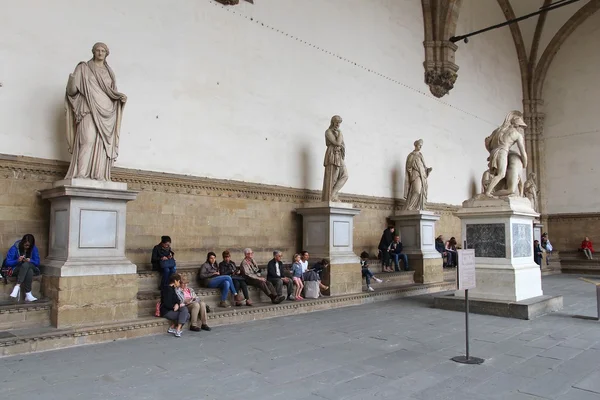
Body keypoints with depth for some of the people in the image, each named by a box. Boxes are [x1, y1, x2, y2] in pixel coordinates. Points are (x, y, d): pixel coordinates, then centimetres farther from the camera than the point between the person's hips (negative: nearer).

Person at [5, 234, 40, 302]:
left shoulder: (34, 249, -2)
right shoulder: (14, 248, -8)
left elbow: (37, 263, -1)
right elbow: (7, 262, -7)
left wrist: (30, 261, -22)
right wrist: (17, 260, -25)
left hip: (31, 269, 3)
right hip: (16, 269, -2)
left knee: (26, 264, -35)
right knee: (29, 270, -36)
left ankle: (17, 286, -40)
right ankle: (28, 295, -42)